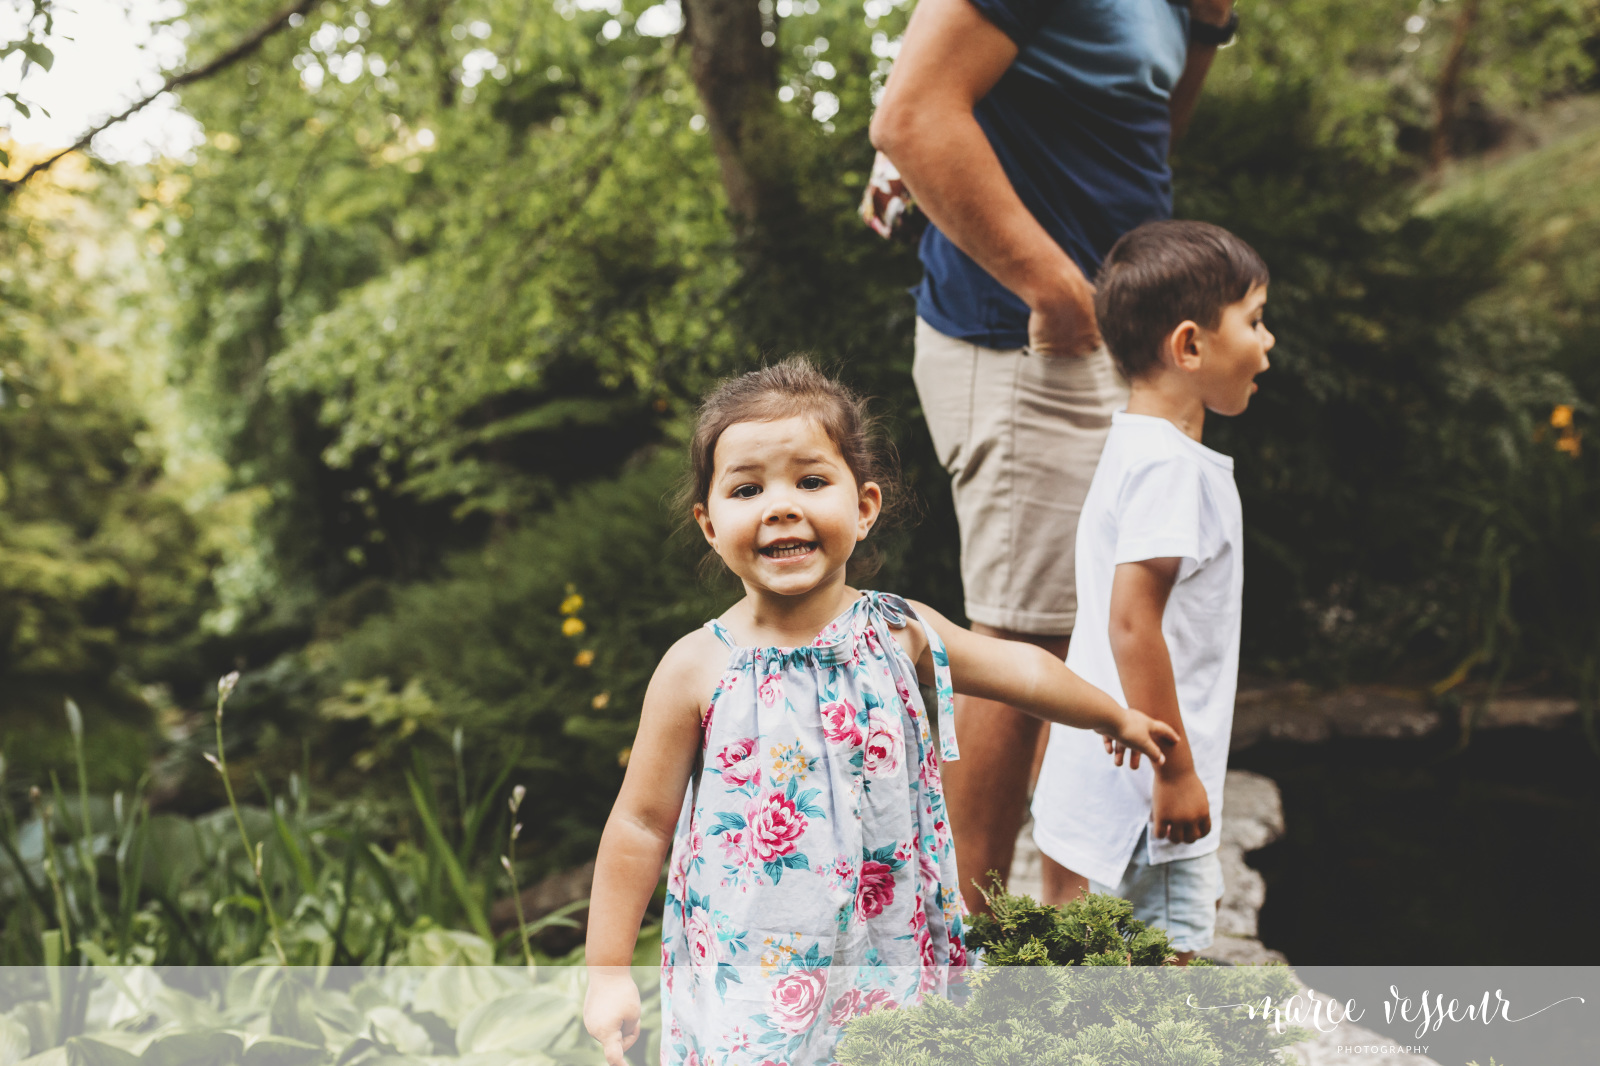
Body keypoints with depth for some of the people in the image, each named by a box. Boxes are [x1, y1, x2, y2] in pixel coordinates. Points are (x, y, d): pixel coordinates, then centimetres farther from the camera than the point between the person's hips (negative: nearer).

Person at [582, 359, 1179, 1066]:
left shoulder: (900, 634, -3)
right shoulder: (698, 670, -11)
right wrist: (608, 974, -4)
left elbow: (1019, 669, 14)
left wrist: (1116, 718, 28)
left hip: (894, 962, 2)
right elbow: (641, 824, -4)